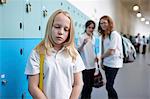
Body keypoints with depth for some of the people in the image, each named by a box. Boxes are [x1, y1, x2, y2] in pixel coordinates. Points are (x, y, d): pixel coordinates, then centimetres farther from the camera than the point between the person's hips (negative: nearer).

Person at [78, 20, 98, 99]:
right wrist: (83, 44, -38)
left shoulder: (93, 38, 9)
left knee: (91, 84, 14)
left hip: (92, 64, 7)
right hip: (85, 65, -7)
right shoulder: (81, 37, -11)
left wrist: (96, 57, 5)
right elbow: (78, 50, -21)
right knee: (86, 85, -6)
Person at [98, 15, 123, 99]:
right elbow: (104, 50, 8)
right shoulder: (104, 35, 8)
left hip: (114, 64, -7)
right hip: (106, 63, 7)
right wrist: (102, 61, 5)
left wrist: (100, 57, -4)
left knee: (109, 86, -6)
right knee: (109, 85, 11)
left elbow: (111, 51, -17)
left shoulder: (114, 34, -14)